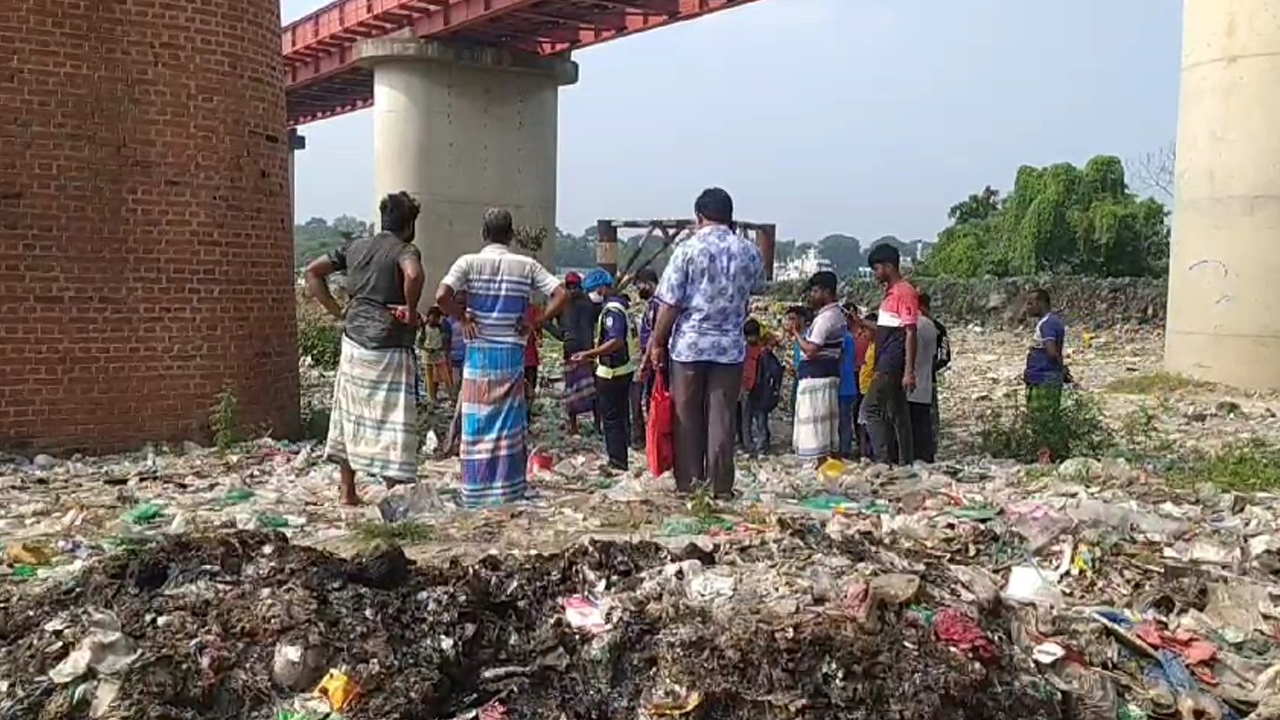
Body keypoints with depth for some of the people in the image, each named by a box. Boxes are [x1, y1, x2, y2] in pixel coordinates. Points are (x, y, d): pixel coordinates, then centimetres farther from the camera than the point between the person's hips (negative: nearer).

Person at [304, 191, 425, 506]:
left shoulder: (355, 246, 11)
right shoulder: (406, 251, -8)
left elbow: (313, 272, 12)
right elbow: (413, 274, -32)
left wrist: (337, 311, 10)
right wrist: (410, 309, -16)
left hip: (353, 342, 6)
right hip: (388, 349, -6)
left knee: (349, 415, 15)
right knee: (393, 421, 0)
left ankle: (347, 491, 25)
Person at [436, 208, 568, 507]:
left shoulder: (469, 262, -3)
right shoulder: (526, 265, 1)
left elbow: (442, 296, -18)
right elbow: (561, 296, -4)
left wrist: (463, 318, -2)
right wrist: (535, 323, 2)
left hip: (478, 354, -1)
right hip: (512, 354, 1)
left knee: (477, 424, 6)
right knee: (510, 425, 8)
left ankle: (476, 493, 11)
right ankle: (508, 491, 12)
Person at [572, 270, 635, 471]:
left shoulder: (611, 310, -18)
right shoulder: (618, 306, 14)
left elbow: (616, 341, -30)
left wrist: (589, 354, -29)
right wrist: (594, 356, 20)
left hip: (611, 373, -10)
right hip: (622, 370, 10)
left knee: (611, 419, -2)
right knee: (620, 417, 16)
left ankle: (617, 463, 4)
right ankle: (620, 460, 25)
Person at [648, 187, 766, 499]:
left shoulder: (688, 249, -7)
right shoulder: (749, 251, 2)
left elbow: (670, 303, -8)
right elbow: (758, 288, 22)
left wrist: (658, 342, 0)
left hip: (689, 344, -2)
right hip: (730, 345, 2)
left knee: (687, 417, 8)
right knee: (722, 418, 7)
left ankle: (687, 484, 12)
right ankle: (721, 486, 10)